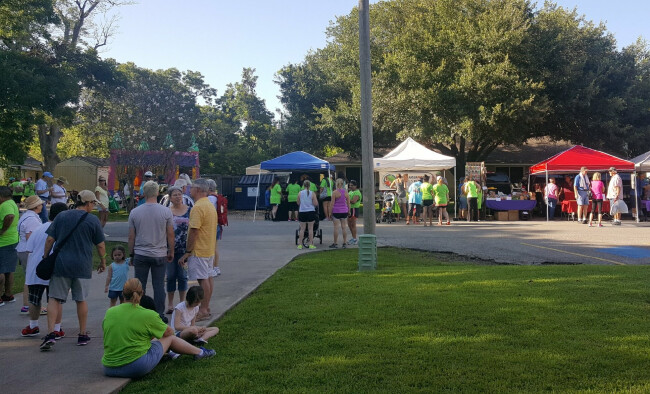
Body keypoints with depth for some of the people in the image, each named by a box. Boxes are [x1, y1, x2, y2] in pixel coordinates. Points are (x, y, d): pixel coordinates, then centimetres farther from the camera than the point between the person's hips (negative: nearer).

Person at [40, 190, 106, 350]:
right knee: (81, 300, 10)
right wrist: (103, 262, 15)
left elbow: (50, 240, 2)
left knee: (54, 298, 5)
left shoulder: (61, 216, 4)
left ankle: (51, 333, -8)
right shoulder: (93, 220, -2)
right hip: (82, 266, -1)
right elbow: (100, 245, 1)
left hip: (60, 264, 1)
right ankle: (82, 335, 19)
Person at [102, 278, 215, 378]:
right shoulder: (148, 315, -12)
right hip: (137, 368, -5)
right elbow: (169, 332, 6)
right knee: (170, 338, 14)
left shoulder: (109, 312, 0)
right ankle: (200, 352, 34)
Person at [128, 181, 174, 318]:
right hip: (160, 255, -1)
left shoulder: (134, 212, -1)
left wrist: (131, 254, 14)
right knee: (159, 286, 5)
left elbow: (131, 237, 3)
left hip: (140, 255, 1)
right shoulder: (166, 211, -6)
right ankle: (159, 315, 9)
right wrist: (171, 252, 10)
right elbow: (170, 235, -1)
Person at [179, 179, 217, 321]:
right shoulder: (210, 205, 13)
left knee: (203, 279, -6)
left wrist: (187, 252, -16)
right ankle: (206, 307, 22)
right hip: (210, 249, 10)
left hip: (199, 250, -10)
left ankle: (203, 311, -1)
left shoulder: (198, 207, -19)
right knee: (208, 277, 13)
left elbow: (194, 231, -22)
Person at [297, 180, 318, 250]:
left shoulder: (300, 193, -2)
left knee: (302, 228, 8)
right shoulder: (312, 193, -6)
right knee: (310, 228, 5)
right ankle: (311, 244, 7)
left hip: (302, 212, 1)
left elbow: (298, 203, 8)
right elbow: (316, 204, -7)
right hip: (311, 212, -1)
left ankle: (300, 244, 9)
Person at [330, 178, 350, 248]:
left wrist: (330, 212, -2)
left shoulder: (334, 192, -9)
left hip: (336, 211, -4)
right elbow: (348, 203, 6)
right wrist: (349, 211, 16)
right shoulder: (346, 192, 2)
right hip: (344, 211, 4)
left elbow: (332, 203, -9)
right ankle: (344, 243, 11)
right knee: (343, 227, 9)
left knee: (336, 227, -1)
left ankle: (335, 243, 2)